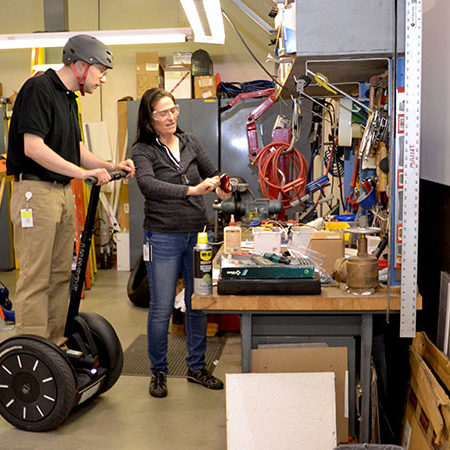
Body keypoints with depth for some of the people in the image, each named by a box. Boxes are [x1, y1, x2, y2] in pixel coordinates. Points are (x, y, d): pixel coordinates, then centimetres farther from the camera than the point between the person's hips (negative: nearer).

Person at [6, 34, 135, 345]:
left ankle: (56, 344, 23)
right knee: (35, 277, -6)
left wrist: (111, 166, 6)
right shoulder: (38, 89, -12)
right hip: (35, 191, -9)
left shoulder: (69, 98, 17)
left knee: (61, 273, 13)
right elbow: (33, 147, -21)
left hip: (63, 191, 9)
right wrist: (83, 172, -22)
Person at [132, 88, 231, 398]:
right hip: (163, 237, -4)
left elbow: (213, 173, 14)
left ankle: (197, 367, 27)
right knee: (162, 310, 1)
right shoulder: (143, 150, -5)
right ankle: (159, 372, 20)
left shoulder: (191, 142, 8)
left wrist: (221, 187, -10)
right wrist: (191, 190, -34)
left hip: (198, 234, 4)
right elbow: (148, 184, -23)